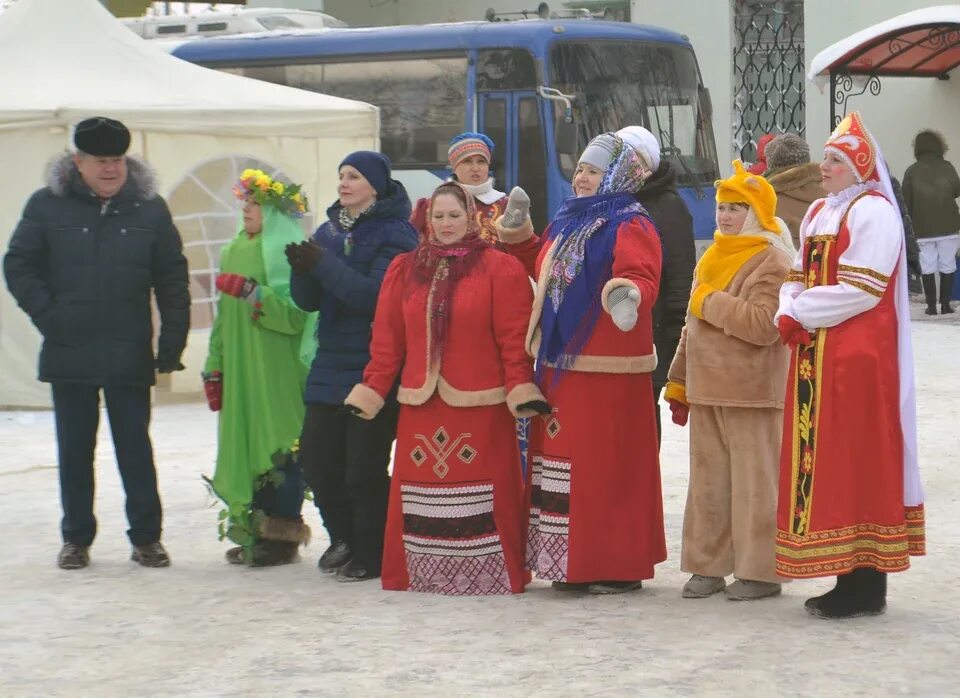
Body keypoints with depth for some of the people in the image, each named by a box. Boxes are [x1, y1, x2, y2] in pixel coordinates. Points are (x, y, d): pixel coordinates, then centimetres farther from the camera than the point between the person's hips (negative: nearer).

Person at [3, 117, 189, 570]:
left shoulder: (150, 209, 3)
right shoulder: (48, 206, 0)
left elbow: (172, 280, 4)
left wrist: (171, 341, -3)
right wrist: (47, 315, -10)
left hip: (130, 356, 0)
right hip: (69, 354, 0)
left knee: (136, 448, 4)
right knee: (75, 450, 8)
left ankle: (146, 537, 10)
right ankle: (76, 538, 18)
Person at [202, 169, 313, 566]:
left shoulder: (287, 252, -7)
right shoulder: (234, 251, 16)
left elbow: (295, 313, -17)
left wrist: (249, 291, -23)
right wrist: (215, 368, 17)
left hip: (278, 373, -7)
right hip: (239, 372, 7)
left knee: (278, 448, -5)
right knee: (247, 447, 7)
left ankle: (282, 535, 0)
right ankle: (256, 531, 13)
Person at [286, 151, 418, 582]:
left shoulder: (394, 234, -7)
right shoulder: (329, 231, 14)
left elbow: (376, 295, -19)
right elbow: (308, 301, 10)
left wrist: (324, 265, -22)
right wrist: (303, 268, -11)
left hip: (374, 367, -6)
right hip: (331, 364, 6)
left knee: (364, 466, -3)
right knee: (316, 459, 4)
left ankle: (370, 555, 11)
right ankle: (343, 538, 24)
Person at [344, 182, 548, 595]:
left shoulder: (500, 269, 1)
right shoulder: (403, 271, 13)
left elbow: (514, 338, -4)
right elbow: (386, 339, 12)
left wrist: (521, 391, -13)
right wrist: (370, 393, 7)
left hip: (480, 407, -4)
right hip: (420, 406, 4)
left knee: (481, 492, -5)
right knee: (420, 492, 4)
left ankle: (486, 574, 2)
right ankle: (422, 575, 11)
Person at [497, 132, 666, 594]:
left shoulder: (630, 226, -8)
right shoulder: (566, 223, 18)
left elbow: (643, 279, -25)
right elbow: (542, 273, 33)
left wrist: (628, 293, -45)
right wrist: (522, 239, 23)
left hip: (608, 370, -9)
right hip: (559, 367, 9)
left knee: (608, 466, -6)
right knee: (560, 463, 11)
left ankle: (618, 565, 1)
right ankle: (570, 562, 18)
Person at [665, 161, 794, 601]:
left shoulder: (771, 262, -10)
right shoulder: (712, 259, 17)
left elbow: (764, 325, -24)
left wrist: (712, 302, -17)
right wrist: (680, 382, 22)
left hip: (751, 395, -8)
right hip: (707, 391, 8)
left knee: (754, 482, -2)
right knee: (708, 482, 11)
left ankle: (760, 570, 4)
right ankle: (708, 566, 19)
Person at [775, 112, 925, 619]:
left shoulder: (872, 211, -9)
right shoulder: (819, 213, 18)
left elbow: (860, 290, -17)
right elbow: (798, 277, 16)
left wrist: (801, 315, -11)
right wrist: (788, 314, -4)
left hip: (857, 356, -9)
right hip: (814, 351, 9)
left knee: (856, 461, -7)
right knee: (820, 460, 8)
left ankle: (866, 587, -2)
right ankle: (850, 578, 14)